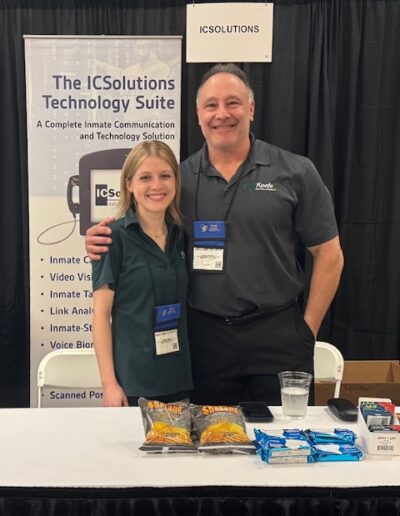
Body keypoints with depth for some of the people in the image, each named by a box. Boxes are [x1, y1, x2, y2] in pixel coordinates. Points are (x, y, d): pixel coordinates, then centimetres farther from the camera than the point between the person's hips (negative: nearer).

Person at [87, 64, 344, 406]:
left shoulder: (295, 172, -2)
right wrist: (104, 242, -9)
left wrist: (308, 329, -2)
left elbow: (328, 254, 1)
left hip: (277, 335, -1)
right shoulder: (180, 177, 4)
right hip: (204, 336, 2)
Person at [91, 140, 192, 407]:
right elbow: (101, 314, -8)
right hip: (132, 381, -4)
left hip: (181, 377, 5)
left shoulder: (181, 235, 6)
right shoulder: (115, 236, -8)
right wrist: (109, 383, -12)